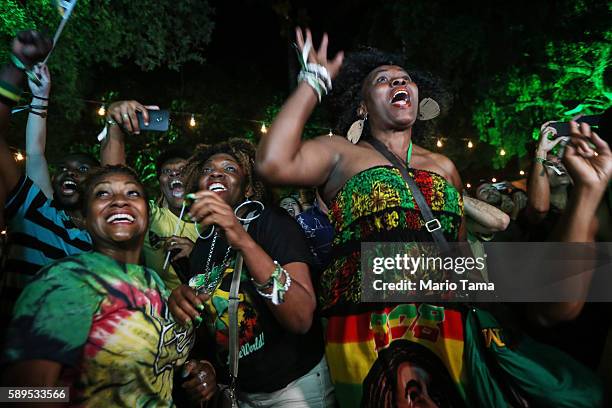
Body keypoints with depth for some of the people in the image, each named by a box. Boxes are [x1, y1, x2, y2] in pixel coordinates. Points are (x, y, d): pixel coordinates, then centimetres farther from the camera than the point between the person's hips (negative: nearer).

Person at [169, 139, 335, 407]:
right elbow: (202, 323, 11)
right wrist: (179, 302, -11)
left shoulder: (273, 222, -16)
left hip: (295, 385, -5)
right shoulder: (201, 246, 2)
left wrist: (244, 242, -38)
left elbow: (302, 319, -29)